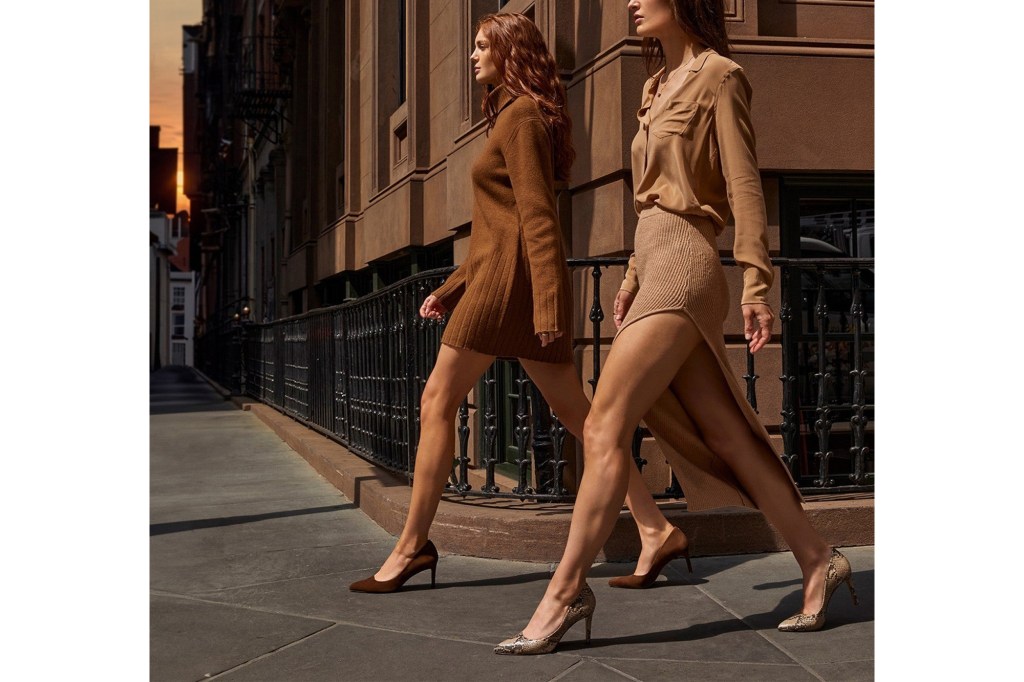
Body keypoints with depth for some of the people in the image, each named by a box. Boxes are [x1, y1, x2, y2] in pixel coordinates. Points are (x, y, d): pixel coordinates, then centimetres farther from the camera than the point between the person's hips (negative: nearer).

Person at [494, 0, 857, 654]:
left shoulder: (718, 74, -1)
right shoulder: (659, 85, 22)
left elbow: (744, 184, -7)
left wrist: (757, 283, -13)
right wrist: (632, 277, 21)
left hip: (683, 266, -9)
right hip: (658, 264, 9)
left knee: (604, 426, -15)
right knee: (725, 436, 7)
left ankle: (567, 588, -13)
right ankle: (818, 561, 14)